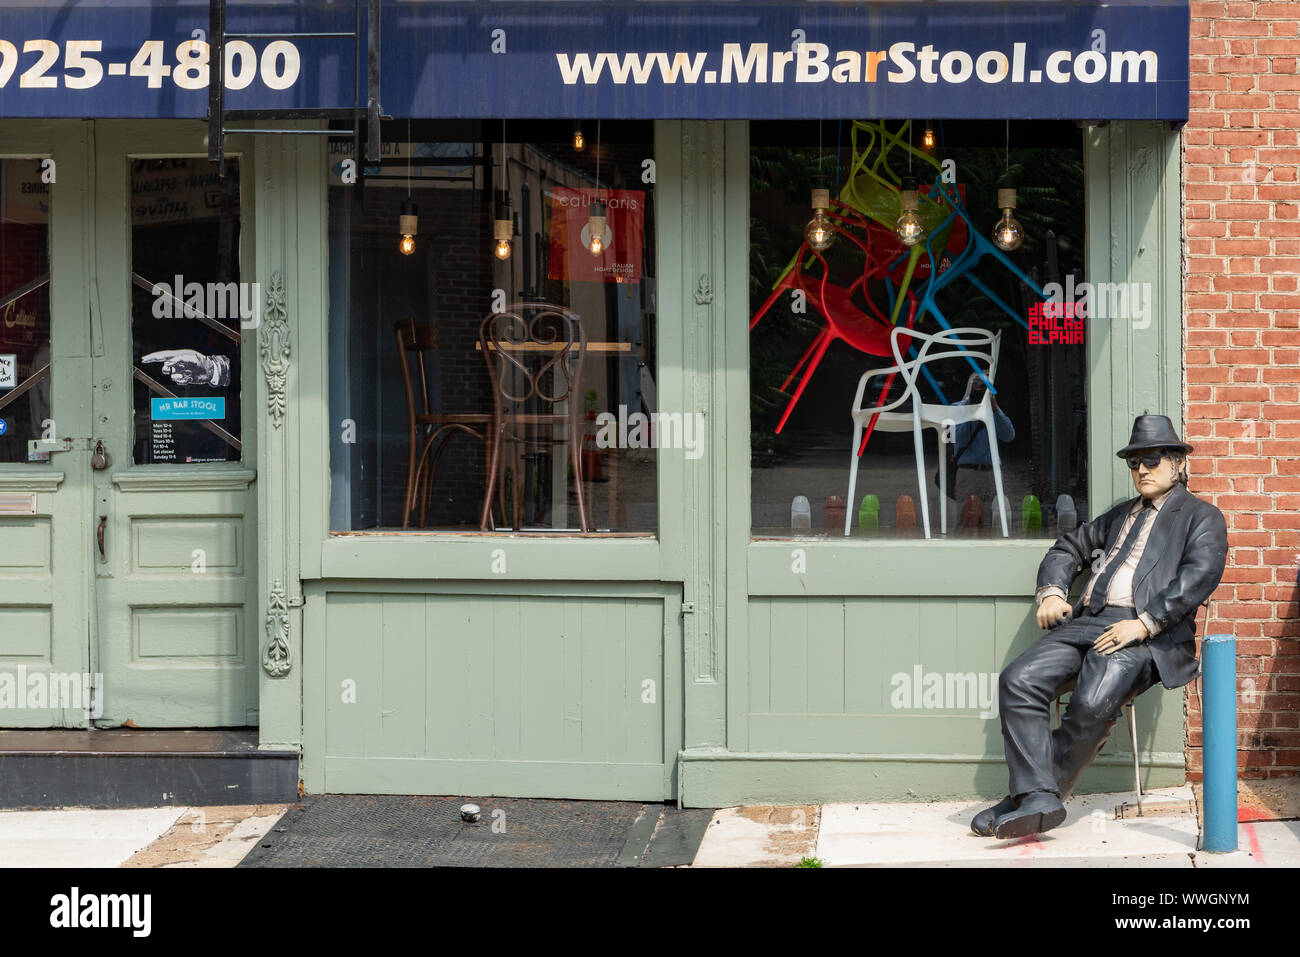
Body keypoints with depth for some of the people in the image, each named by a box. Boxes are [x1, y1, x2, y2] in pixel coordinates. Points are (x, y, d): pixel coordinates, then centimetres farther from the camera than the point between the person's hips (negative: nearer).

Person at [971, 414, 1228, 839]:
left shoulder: (1202, 517, 10)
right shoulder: (1120, 515, 31)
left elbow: (1200, 575, -6)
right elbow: (1069, 548, 36)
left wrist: (1144, 624, -17)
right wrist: (1051, 592, 13)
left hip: (1148, 634, -7)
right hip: (1087, 623, 7)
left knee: (1093, 705, -33)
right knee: (1018, 681, -20)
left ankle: (1034, 798, -20)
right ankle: (1037, 797, -25)